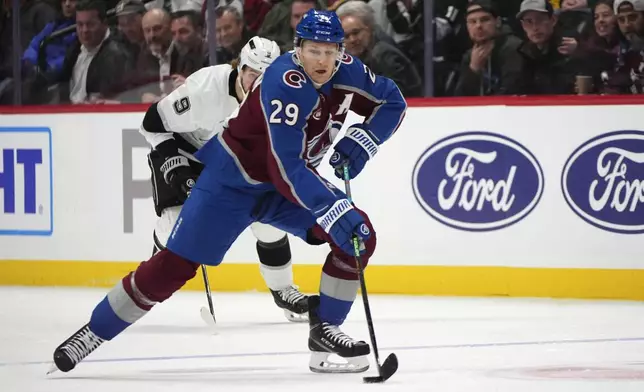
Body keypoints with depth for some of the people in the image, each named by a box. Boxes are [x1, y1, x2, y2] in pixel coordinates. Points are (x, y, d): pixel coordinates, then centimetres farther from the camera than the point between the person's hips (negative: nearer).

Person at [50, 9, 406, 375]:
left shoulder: (347, 72, -12)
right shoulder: (285, 82, -33)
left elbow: (393, 101, 5)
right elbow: (286, 169, -39)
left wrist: (360, 141, -13)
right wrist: (333, 209, -47)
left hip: (290, 179, 6)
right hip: (233, 177, -6)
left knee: (359, 237, -12)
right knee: (175, 264, -8)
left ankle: (324, 330, 0)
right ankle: (95, 331, 5)